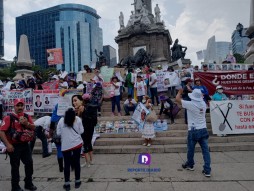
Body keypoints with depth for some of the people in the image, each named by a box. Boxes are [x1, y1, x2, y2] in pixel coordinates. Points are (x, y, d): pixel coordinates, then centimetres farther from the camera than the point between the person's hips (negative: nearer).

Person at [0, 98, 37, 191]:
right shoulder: (8, 117, -8)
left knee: (29, 163, 11)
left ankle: (28, 183, 28)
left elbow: (34, 128, 5)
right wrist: (7, 144, -19)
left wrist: (26, 123, -15)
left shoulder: (27, 117, 7)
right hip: (14, 146, -5)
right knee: (15, 167, 6)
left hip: (25, 145, 5)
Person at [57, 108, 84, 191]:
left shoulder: (61, 120, -5)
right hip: (77, 144, 0)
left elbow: (58, 133, -1)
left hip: (65, 145, 0)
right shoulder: (78, 119, -7)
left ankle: (67, 184, 16)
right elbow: (81, 131, -1)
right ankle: (77, 182, 23)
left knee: (67, 164, 10)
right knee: (77, 163, 12)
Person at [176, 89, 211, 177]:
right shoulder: (203, 104, 3)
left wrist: (180, 92, 11)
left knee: (190, 149, 15)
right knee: (206, 150, 4)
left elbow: (177, 99, -5)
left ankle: (190, 165, 34)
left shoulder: (190, 104, -13)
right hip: (203, 129, 5)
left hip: (194, 130, -5)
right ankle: (207, 170, 6)